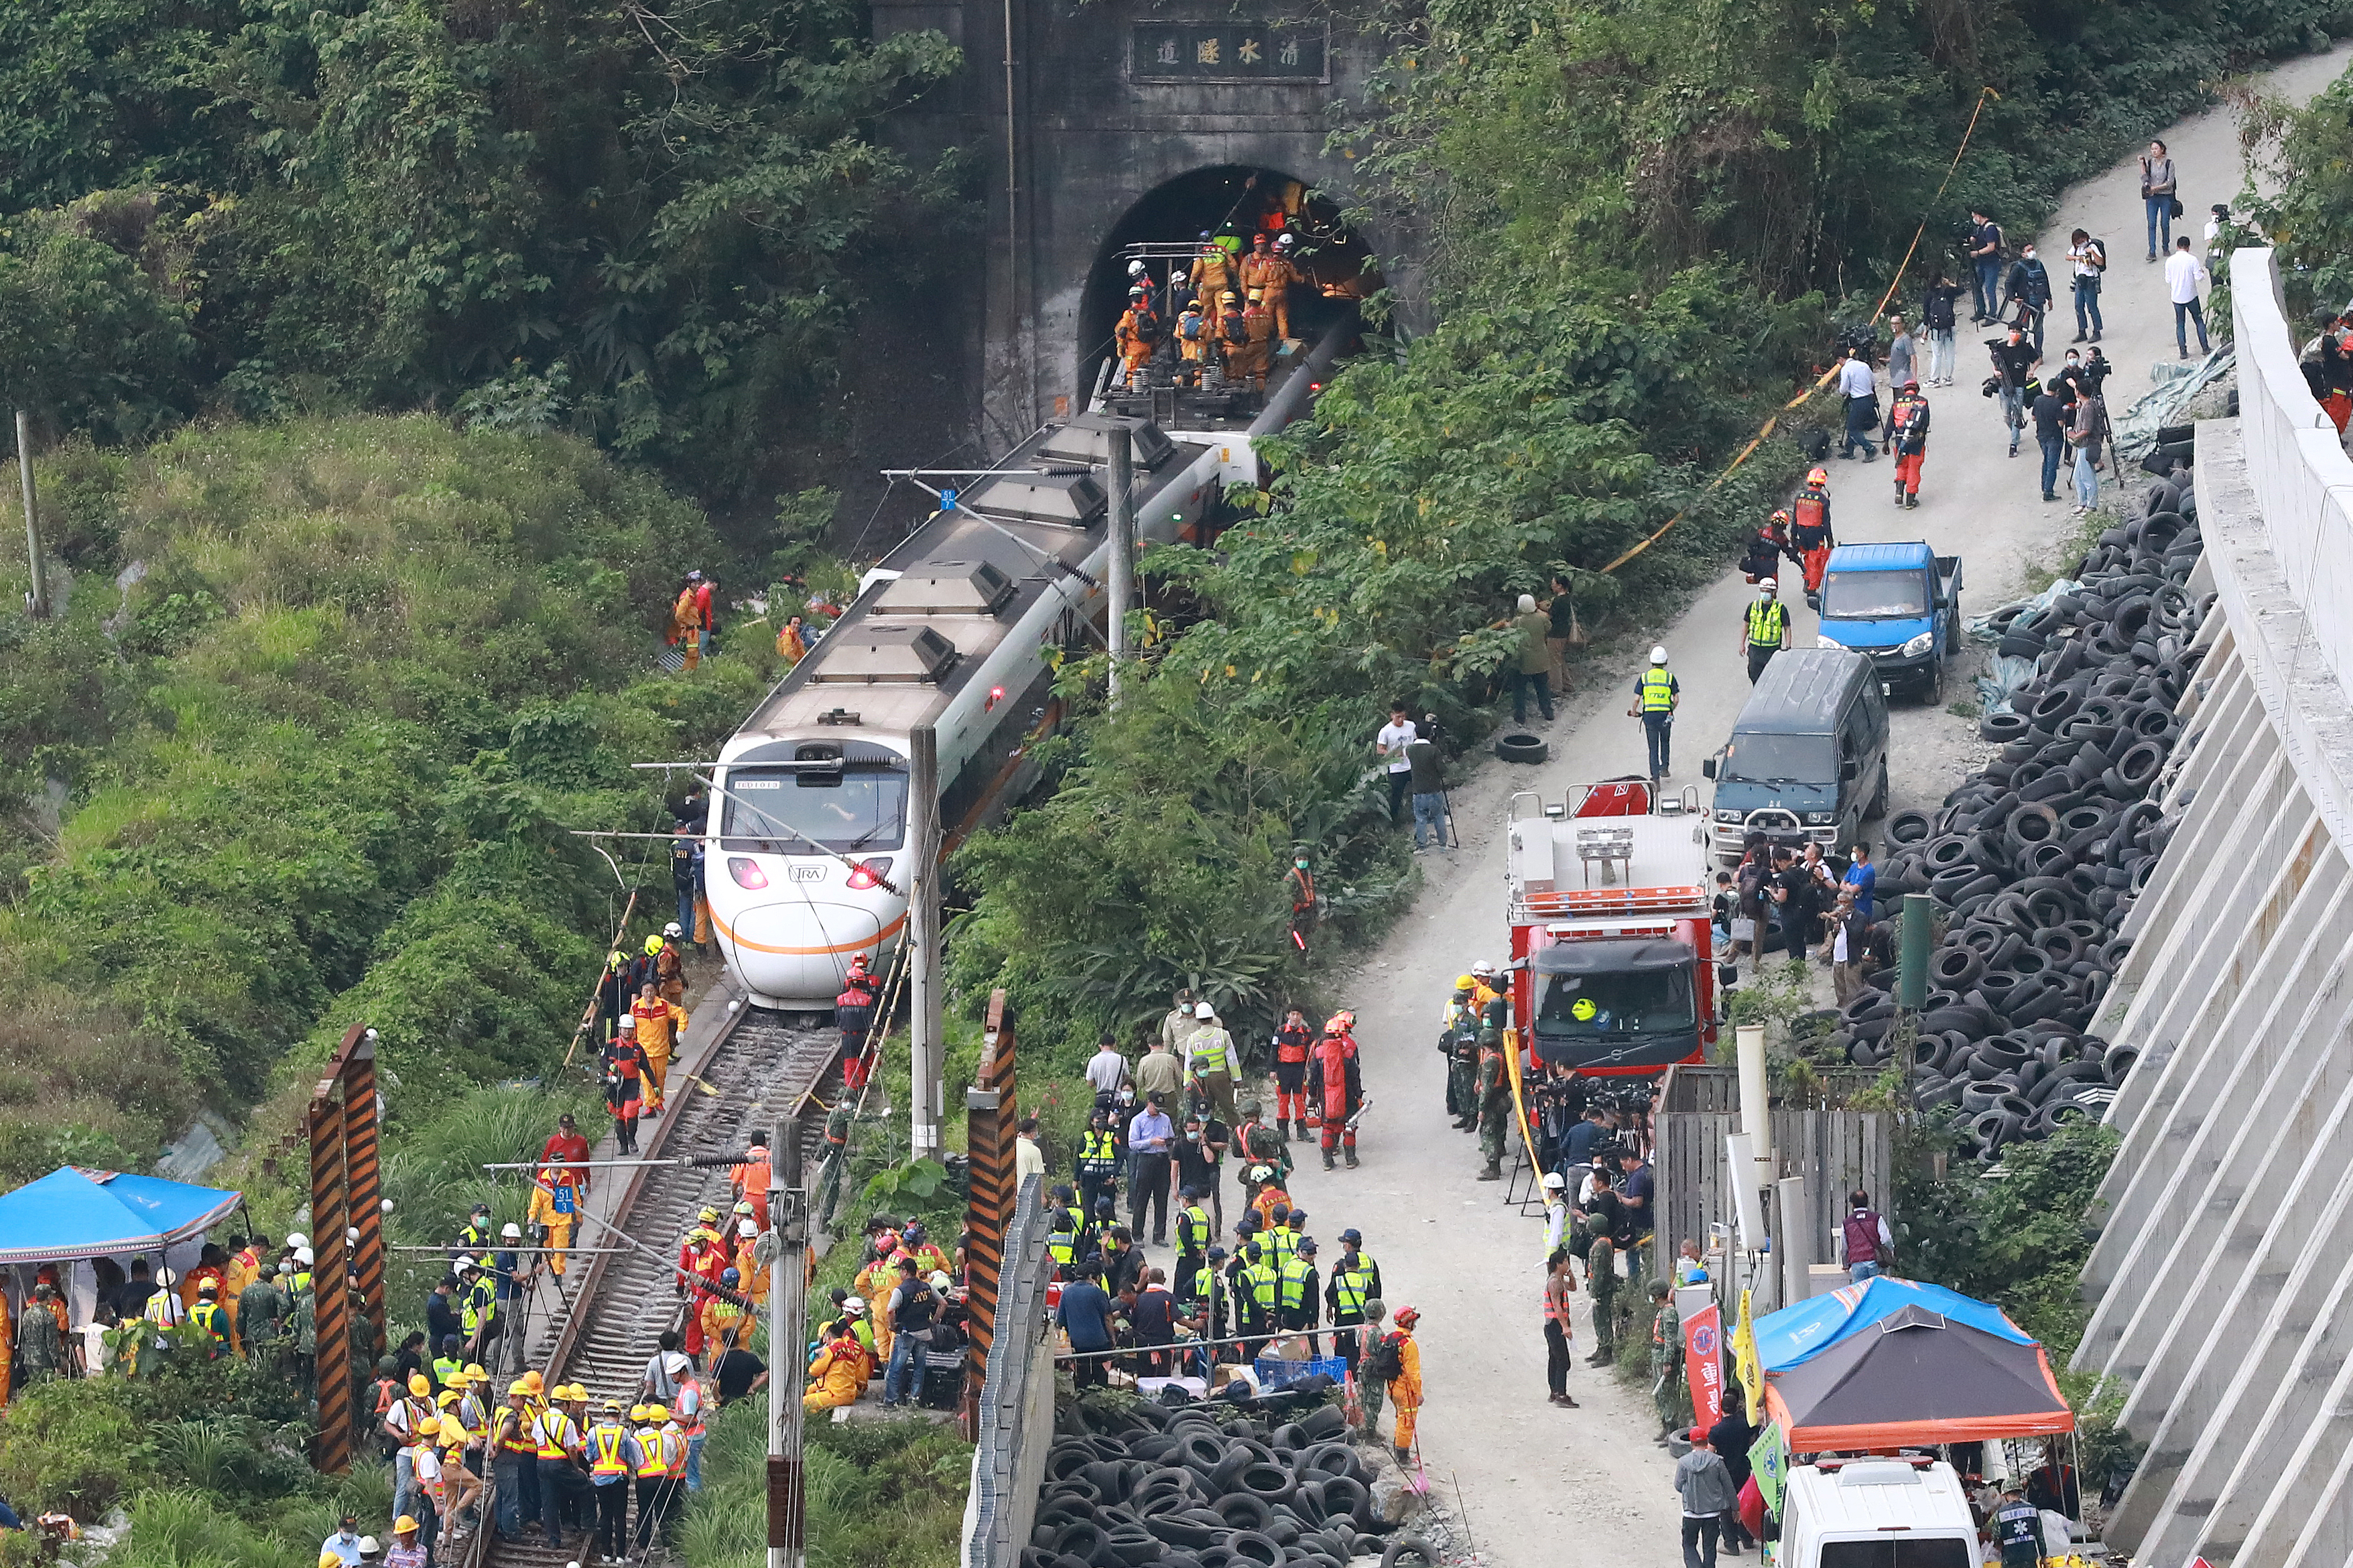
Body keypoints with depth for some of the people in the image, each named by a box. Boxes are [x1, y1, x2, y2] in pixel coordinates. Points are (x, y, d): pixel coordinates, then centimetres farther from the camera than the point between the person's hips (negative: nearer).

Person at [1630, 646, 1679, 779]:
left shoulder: (1644, 677, 0)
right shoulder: (1669, 677, -1)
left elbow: (1637, 698, -2)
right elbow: (1676, 699, -1)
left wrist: (1634, 711, 16)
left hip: (1649, 715, 0)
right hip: (1665, 715, 0)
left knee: (1653, 747, 7)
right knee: (1665, 742, 24)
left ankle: (1655, 775, 3)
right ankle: (1664, 767, 13)